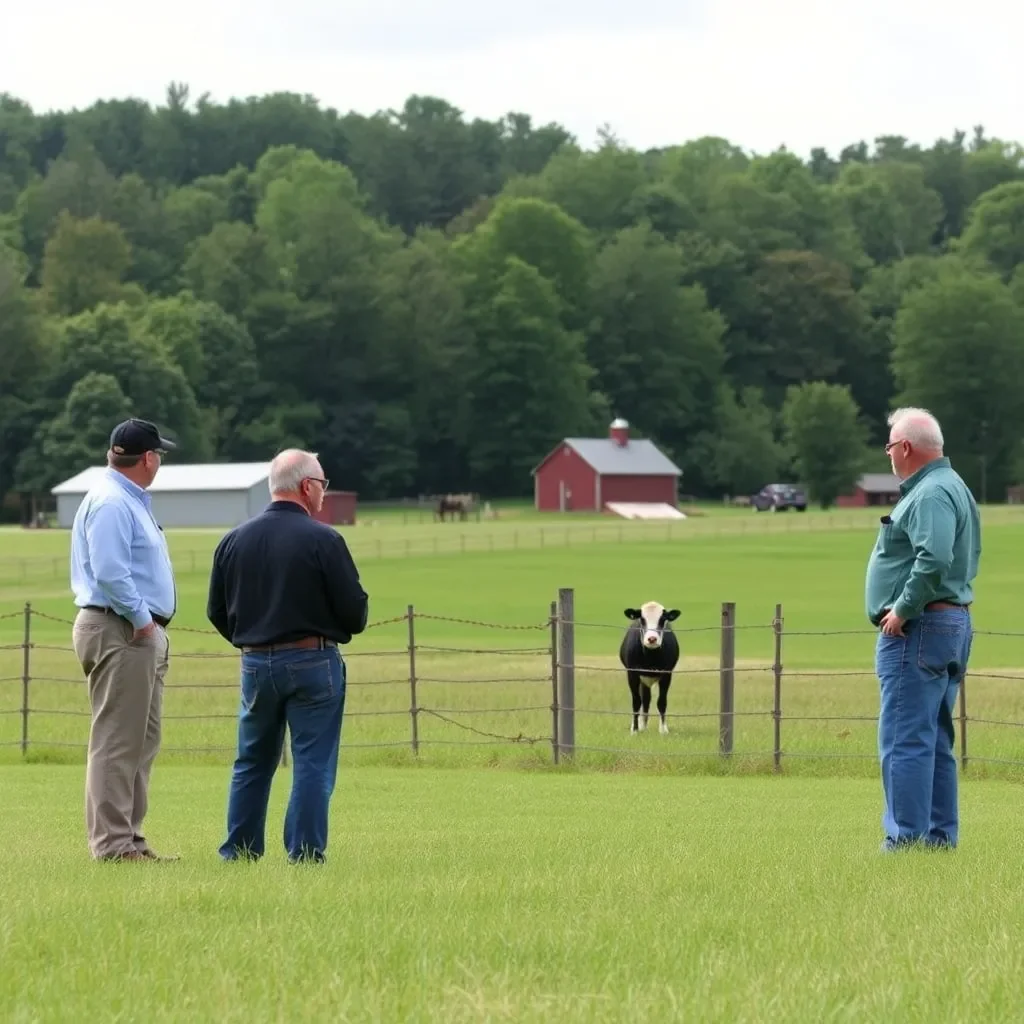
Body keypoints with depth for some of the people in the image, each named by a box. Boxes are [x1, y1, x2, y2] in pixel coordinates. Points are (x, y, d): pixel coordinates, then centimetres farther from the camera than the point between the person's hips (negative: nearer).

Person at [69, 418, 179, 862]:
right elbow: (110, 573, -24)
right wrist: (141, 618, -18)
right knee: (117, 742, -9)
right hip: (120, 632, -11)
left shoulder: (131, 501, 18)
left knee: (141, 742, 13)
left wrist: (151, 622, 12)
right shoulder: (110, 504, -15)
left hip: (144, 635, 11)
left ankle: (129, 837, 17)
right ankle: (112, 843, -8)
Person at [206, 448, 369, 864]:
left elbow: (217, 612, 9)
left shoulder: (234, 541, 3)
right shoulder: (323, 540, -12)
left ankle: (238, 852, 16)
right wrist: (340, 628, 12)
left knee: (252, 763, 15)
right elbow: (355, 610, -11)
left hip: (255, 663, 5)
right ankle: (304, 854, -2)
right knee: (313, 764, 0)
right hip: (312, 662, -5)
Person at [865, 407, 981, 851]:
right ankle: (941, 832, 18)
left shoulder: (930, 495, -16)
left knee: (904, 740, -10)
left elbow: (935, 560, -30)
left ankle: (906, 836, -12)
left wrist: (902, 610, -21)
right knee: (936, 742, 15)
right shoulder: (954, 488, 18)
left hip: (917, 631, -11)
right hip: (954, 624, 11)